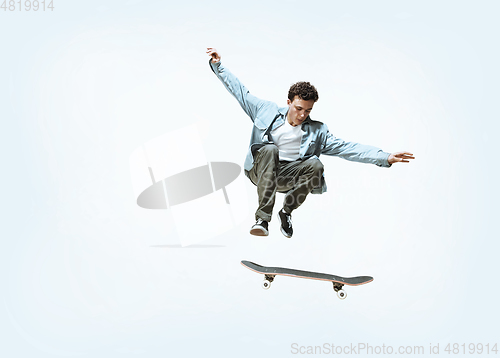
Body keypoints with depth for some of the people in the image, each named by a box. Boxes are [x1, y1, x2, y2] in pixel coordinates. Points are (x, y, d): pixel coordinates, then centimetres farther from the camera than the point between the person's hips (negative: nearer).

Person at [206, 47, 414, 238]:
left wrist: (384, 158, -12)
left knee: (315, 165, -28)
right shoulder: (267, 111, 5)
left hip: (286, 176, 1)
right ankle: (262, 218, -37)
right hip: (260, 170, -1)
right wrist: (218, 65, 7)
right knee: (270, 149, -34)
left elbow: (345, 148, -2)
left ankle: (286, 211, -6)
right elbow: (239, 91, 10)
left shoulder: (317, 131, 5)